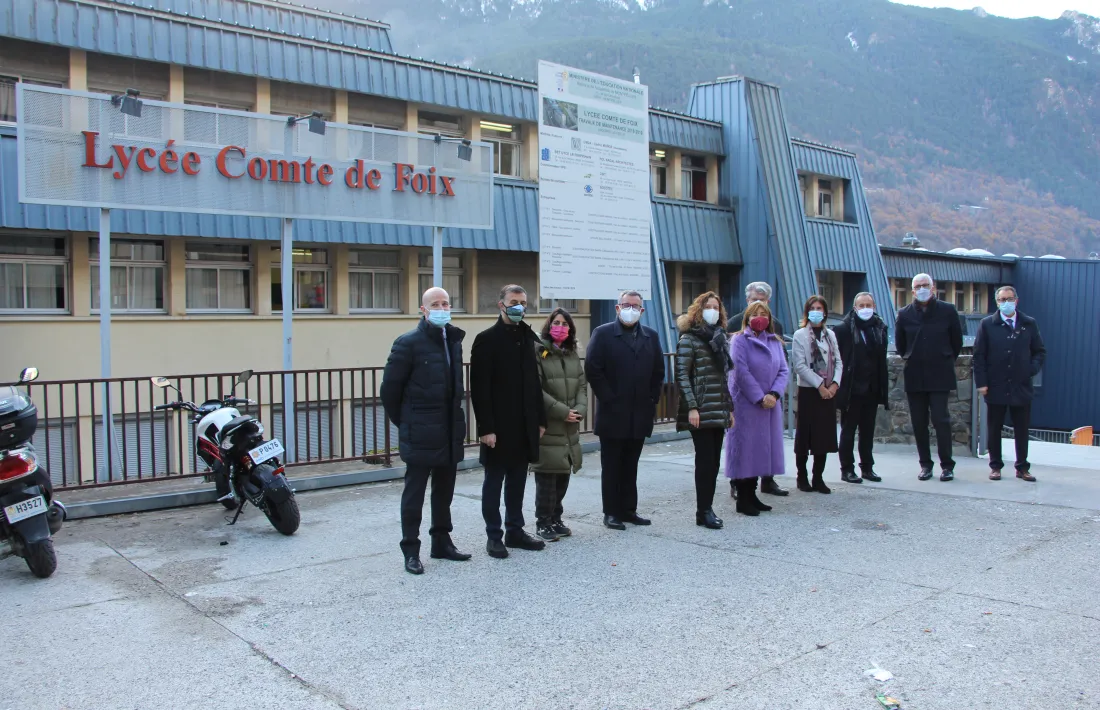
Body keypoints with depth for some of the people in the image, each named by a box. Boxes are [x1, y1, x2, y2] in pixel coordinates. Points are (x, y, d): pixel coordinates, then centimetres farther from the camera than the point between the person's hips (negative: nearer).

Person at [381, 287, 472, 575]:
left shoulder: (454, 340, 9)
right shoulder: (409, 343, -10)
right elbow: (390, 386, -8)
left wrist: (456, 418, 13)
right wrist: (403, 421, -2)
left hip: (450, 431, 6)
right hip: (420, 433, -6)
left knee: (444, 490, 15)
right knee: (414, 492, 2)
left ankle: (441, 542, 28)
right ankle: (411, 551, 11)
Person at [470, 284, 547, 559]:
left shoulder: (530, 338, 10)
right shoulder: (487, 339, -7)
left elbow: (534, 382, 12)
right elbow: (479, 388, -12)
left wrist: (540, 419, 9)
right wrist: (486, 427, -16)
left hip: (525, 425, 6)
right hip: (499, 426, -5)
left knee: (517, 480, 13)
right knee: (494, 480, 4)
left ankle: (515, 530, 23)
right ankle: (494, 536, 13)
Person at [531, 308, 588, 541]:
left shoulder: (572, 354, 15)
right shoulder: (538, 352, -7)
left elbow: (582, 385, 11)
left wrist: (580, 410, -7)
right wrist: (562, 411, -16)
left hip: (570, 427, 6)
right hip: (546, 425, -6)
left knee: (563, 476, 11)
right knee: (547, 477, -3)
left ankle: (556, 519, 23)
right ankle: (544, 523, 8)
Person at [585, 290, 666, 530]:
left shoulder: (651, 336, 11)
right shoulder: (603, 334, -3)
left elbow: (658, 371, 13)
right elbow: (592, 369, -10)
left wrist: (653, 399, 4)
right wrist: (608, 399, -12)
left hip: (640, 414, 4)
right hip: (613, 414, -4)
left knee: (630, 466, 12)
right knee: (611, 466, 4)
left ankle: (628, 509, 20)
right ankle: (611, 512, 11)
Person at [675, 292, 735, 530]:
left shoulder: (721, 338, 15)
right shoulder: (689, 339, -4)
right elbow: (681, 376, -10)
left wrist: (730, 408, 15)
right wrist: (692, 407, -16)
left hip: (719, 411, 6)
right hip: (701, 411, -6)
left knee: (713, 461, 7)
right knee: (705, 461, -6)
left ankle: (706, 508, 13)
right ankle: (704, 511, 1)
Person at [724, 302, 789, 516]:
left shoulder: (775, 342, 12)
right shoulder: (739, 340, -4)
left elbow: (784, 371, 5)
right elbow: (741, 372, -12)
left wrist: (774, 394, -11)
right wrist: (759, 398, -15)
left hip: (770, 404, 6)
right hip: (746, 404, -6)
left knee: (761, 449, 9)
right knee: (746, 449, -2)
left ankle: (752, 495, 18)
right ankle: (743, 499, 4)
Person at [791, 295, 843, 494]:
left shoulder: (830, 335, 12)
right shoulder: (800, 335, -3)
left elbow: (838, 362, 9)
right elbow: (800, 365, -10)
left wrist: (835, 383, -7)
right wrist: (819, 385, -14)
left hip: (829, 392, 4)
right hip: (809, 391, -4)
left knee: (825, 435, 5)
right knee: (805, 435, 0)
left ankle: (818, 478, 13)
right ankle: (802, 476, 11)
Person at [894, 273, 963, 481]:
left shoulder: (947, 311, -1)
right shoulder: (904, 314, 4)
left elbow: (957, 342, 9)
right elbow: (900, 344, 16)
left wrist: (946, 361, 12)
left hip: (940, 376, -2)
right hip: (914, 377, 2)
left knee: (941, 420, -6)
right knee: (919, 423, 5)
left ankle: (947, 465, 3)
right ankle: (925, 464, 15)